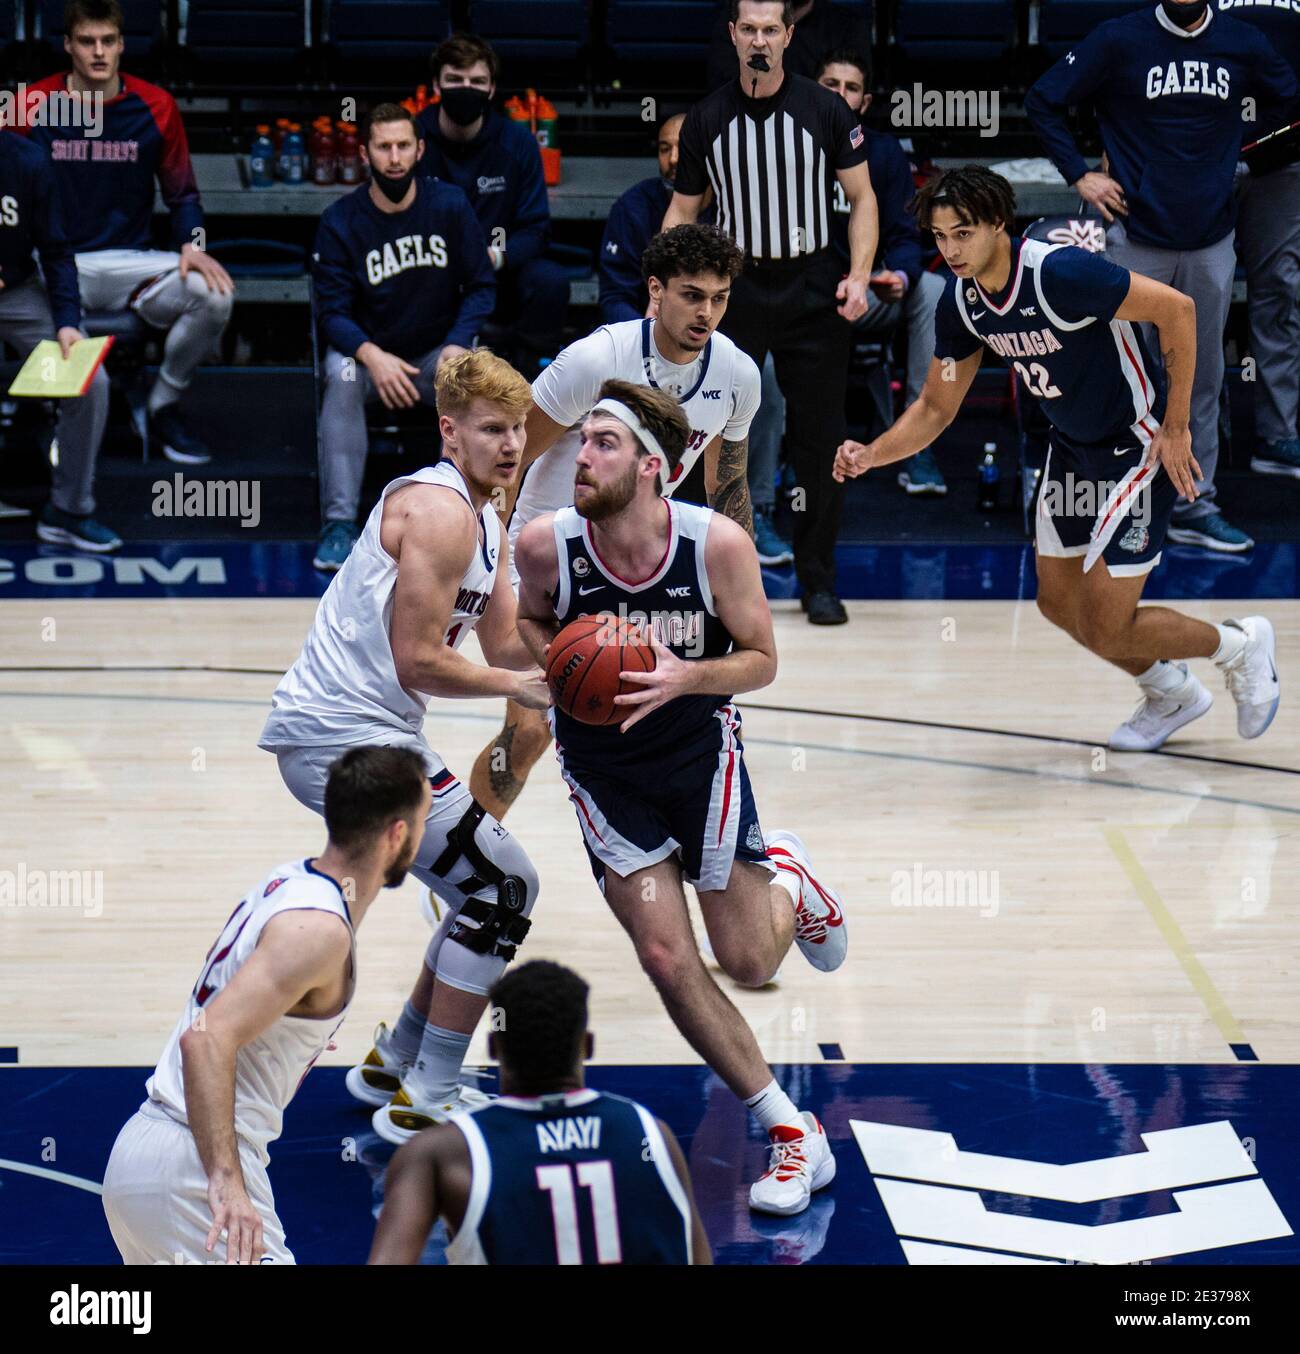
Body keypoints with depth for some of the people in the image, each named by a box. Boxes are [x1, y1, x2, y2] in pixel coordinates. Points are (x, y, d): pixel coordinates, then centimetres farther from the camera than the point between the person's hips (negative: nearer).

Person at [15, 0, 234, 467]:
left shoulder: (155, 107, 2)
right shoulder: (32, 107, -1)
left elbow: (183, 195, 9)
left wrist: (193, 245, -12)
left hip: (131, 266, 1)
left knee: (213, 295, -27)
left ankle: (165, 406, 1)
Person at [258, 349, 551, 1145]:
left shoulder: (483, 521, 16)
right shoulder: (439, 512, -16)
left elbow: (507, 646, 15)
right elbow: (417, 663, -21)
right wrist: (514, 686, -11)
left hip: (328, 732, 10)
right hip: (349, 738, -10)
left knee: (490, 893, 18)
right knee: (505, 891, -8)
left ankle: (396, 1063, 27)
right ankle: (424, 1102, -5)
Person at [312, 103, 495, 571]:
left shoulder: (450, 206, -7)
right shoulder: (340, 221, -9)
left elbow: (480, 286, -3)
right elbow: (332, 310, -11)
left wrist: (457, 346, -20)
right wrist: (371, 356, -30)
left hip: (437, 353, 1)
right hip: (369, 351, -1)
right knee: (341, 375, -33)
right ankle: (339, 524, -32)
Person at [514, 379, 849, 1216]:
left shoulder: (718, 543, -24)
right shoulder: (546, 544, -19)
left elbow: (761, 659, -11)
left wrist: (684, 677, -30)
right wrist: (558, 662, -19)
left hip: (696, 748, -1)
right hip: (601, 764, 1)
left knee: (751, 961, 8)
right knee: (669, 964, -6)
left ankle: (789, 877, 46)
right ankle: (793, 1132, 9)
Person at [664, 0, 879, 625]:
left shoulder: (824, 111, -2)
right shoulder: (706, 119, 3)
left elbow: (862, 198, 2)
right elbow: (683, 209, 12)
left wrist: (859, 275, -12)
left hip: (811, 289, -1)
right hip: (734, 287, 1)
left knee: (819, 440, 1)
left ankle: (818, 580, 11)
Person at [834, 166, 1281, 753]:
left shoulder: (1060, 271, -30)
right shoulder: (960, 303, -6)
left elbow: (1176, 308, -24)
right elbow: (936, 407, 6)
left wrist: (1175, 427, -21)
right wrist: (870, 455, -11)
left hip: (1138, 445, -8)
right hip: (1071, 446, 8)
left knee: (1106, 628, -9)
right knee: (1058, 602, 13)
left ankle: (1242, 646, 18)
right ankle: (1171, 693, 38)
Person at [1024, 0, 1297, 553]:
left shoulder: (1243, 45, 2)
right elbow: (1042, 101, 2)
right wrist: (1080, 176, -5)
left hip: (1211, 244, 3)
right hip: (1137, 240, -3)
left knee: (1202, 380, 9)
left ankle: (1197, 505, 17)